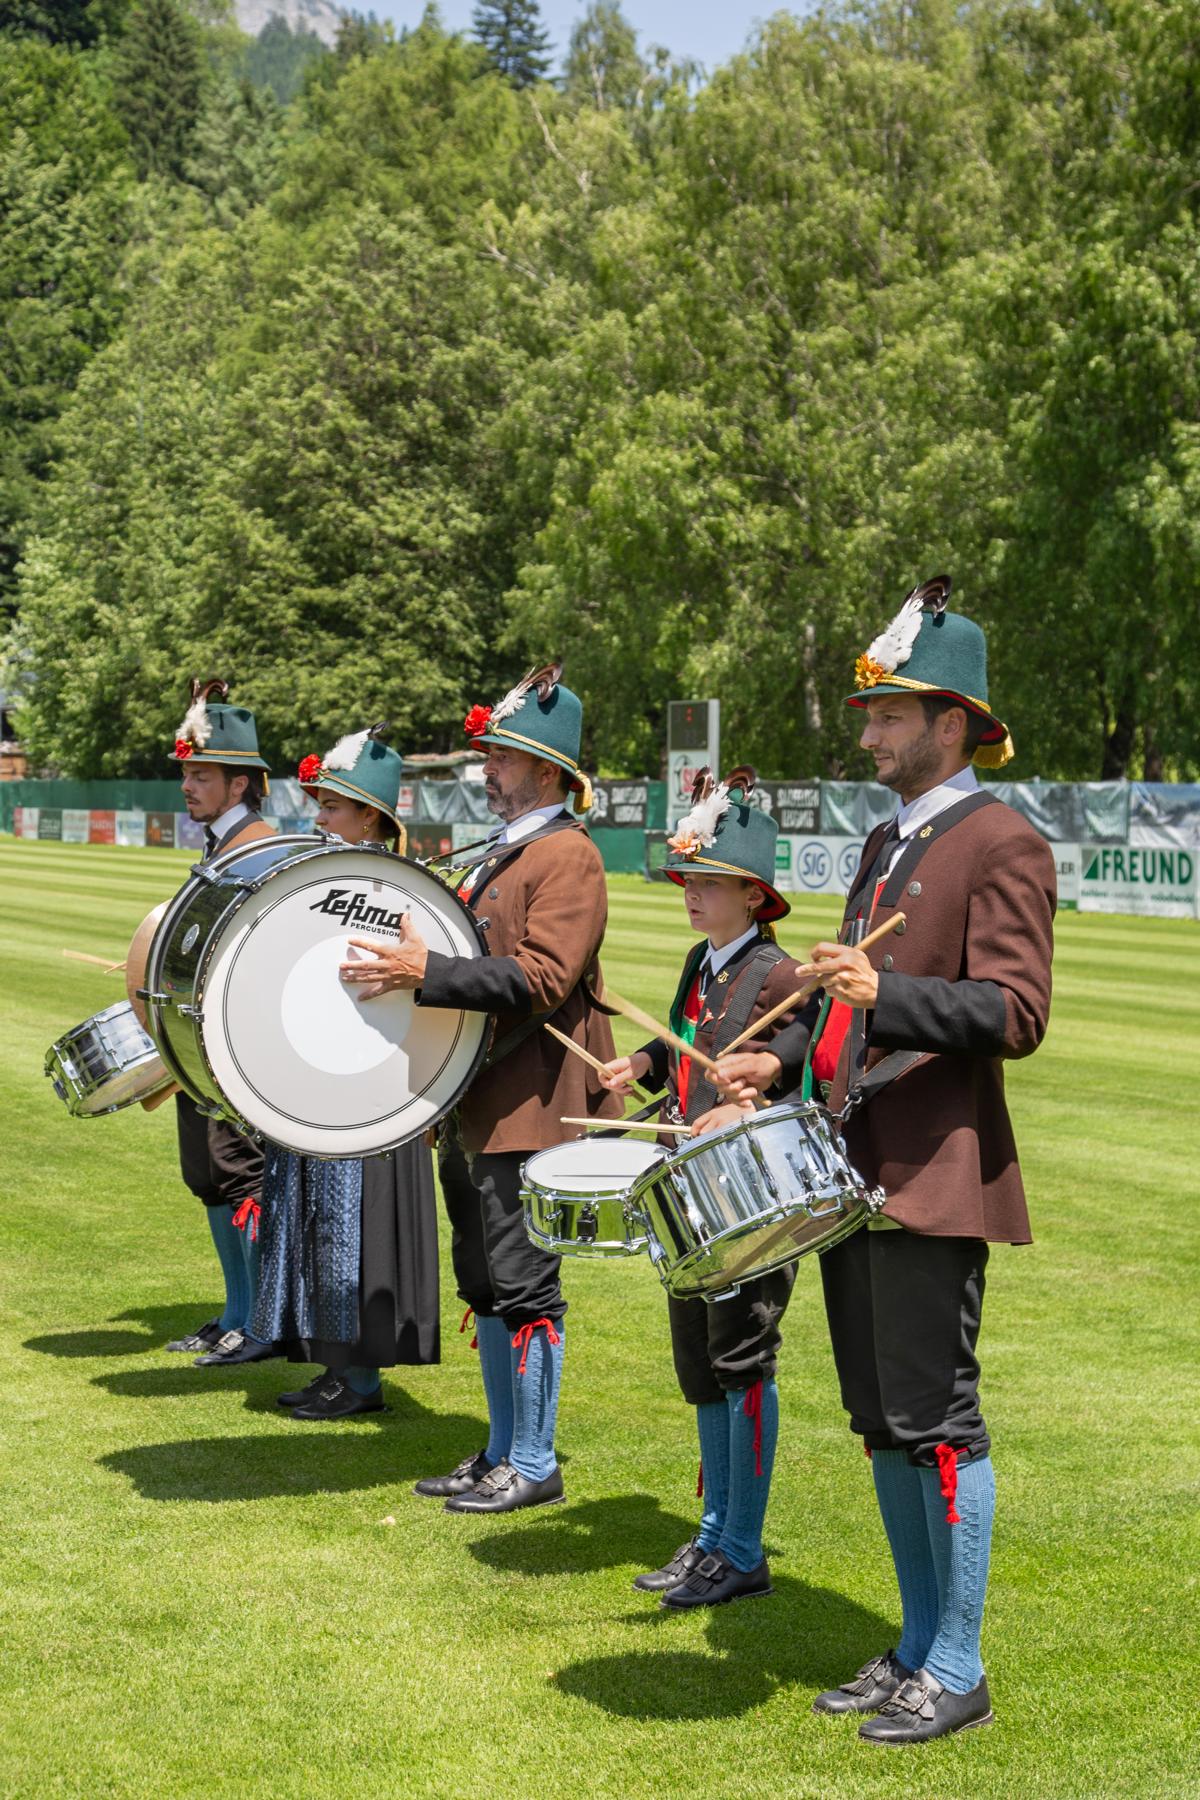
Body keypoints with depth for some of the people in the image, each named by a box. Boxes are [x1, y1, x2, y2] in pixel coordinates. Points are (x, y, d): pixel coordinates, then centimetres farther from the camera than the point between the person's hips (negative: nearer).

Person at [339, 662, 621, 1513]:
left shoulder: (569, 857, -12)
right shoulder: (503, 854, 17)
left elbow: (542, 977, -23)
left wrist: (428, 972, -26)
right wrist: (415, 963, 11)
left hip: (532, 1108, -10)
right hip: (482, 1105, 10)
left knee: (523, 1285, -4)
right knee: (485, 1282, 14)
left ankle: (534, 1466, 6)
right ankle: (502, 1450, 24)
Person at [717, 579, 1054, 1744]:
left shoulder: (1002, 846, -10)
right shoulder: (886, 843, 17)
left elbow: (1014, 1013, -18)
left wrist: (886, 994, -29)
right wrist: (785, 1057, 14)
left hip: (935, 1179, -9)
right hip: (856, 1170, 9)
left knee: (936, 1422, -3)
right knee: (880, 1422, 14)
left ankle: (956, 1672, 8)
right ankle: (915, 1647, 25)